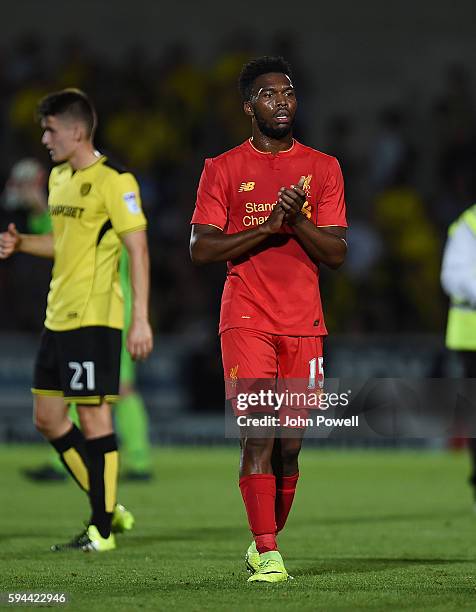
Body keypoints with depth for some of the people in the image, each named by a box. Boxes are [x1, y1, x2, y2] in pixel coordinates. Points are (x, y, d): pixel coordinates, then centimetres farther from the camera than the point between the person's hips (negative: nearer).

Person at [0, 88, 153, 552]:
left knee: (93, 417, -4)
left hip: (94, 318, -9)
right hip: (58, 318, 9)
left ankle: (102, 530, 4)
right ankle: (108, 508, 21)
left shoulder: (113, 180, -13)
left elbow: (138, 250, -15)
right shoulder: (58, 177, 14)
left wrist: (141, 319, -19)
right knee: (48, 417, 11)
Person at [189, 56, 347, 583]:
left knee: (289, 445, 5)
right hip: (246, 320, -2)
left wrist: (297, 222, -13)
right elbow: (200, 249, -2)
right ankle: (268, 554, -15)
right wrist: (268, 227, -13)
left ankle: (263, 543, 23)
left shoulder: (323, 168, 10)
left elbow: (336, 254, 5)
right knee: (258, 436, -14)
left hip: (303, 325, 2)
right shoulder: (223, 169, 5)